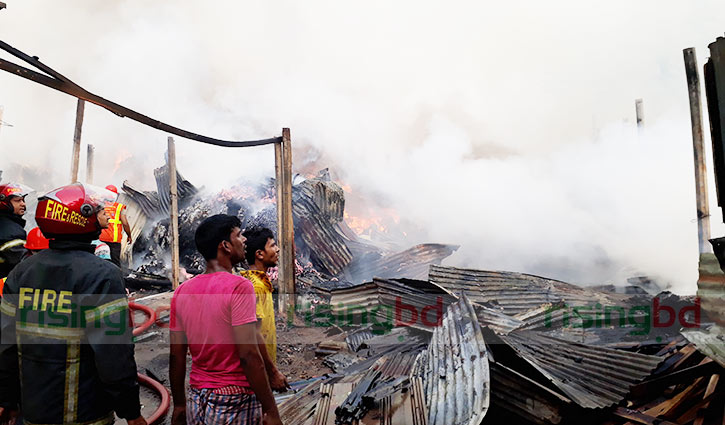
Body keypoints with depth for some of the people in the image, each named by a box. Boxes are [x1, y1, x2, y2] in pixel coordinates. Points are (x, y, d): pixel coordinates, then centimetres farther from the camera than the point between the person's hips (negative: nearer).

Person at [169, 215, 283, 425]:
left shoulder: (182, 291, 3)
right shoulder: (239, 286, -17)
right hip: (235, 403, -6)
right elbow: (249, 355, -21)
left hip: (196, 402, 6)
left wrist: (179, 404, 17)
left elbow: (176, 356, 7)